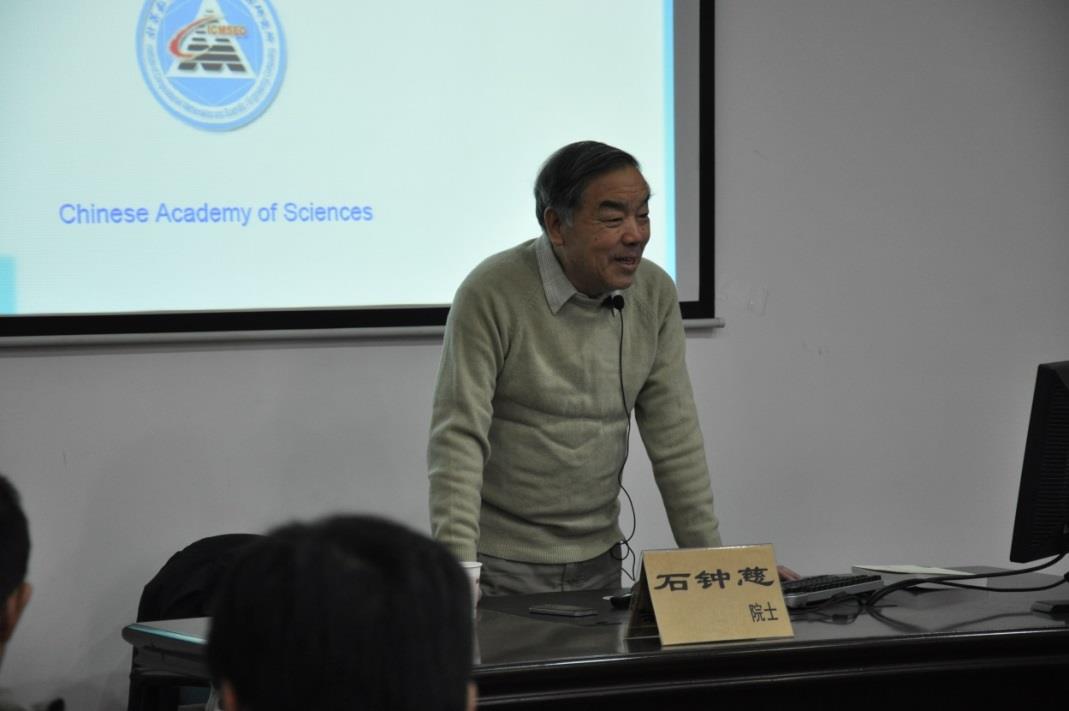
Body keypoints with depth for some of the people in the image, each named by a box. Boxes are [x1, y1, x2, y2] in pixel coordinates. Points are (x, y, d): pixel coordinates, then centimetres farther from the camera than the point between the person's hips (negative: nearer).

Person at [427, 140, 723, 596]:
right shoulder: (490, 295, -15)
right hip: (502, 566, -5)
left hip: (598, 561, 5)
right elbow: (459, 438, -20)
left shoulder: (655, 294, 0)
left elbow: (675, 438, 4)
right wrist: (457, 573, -28)